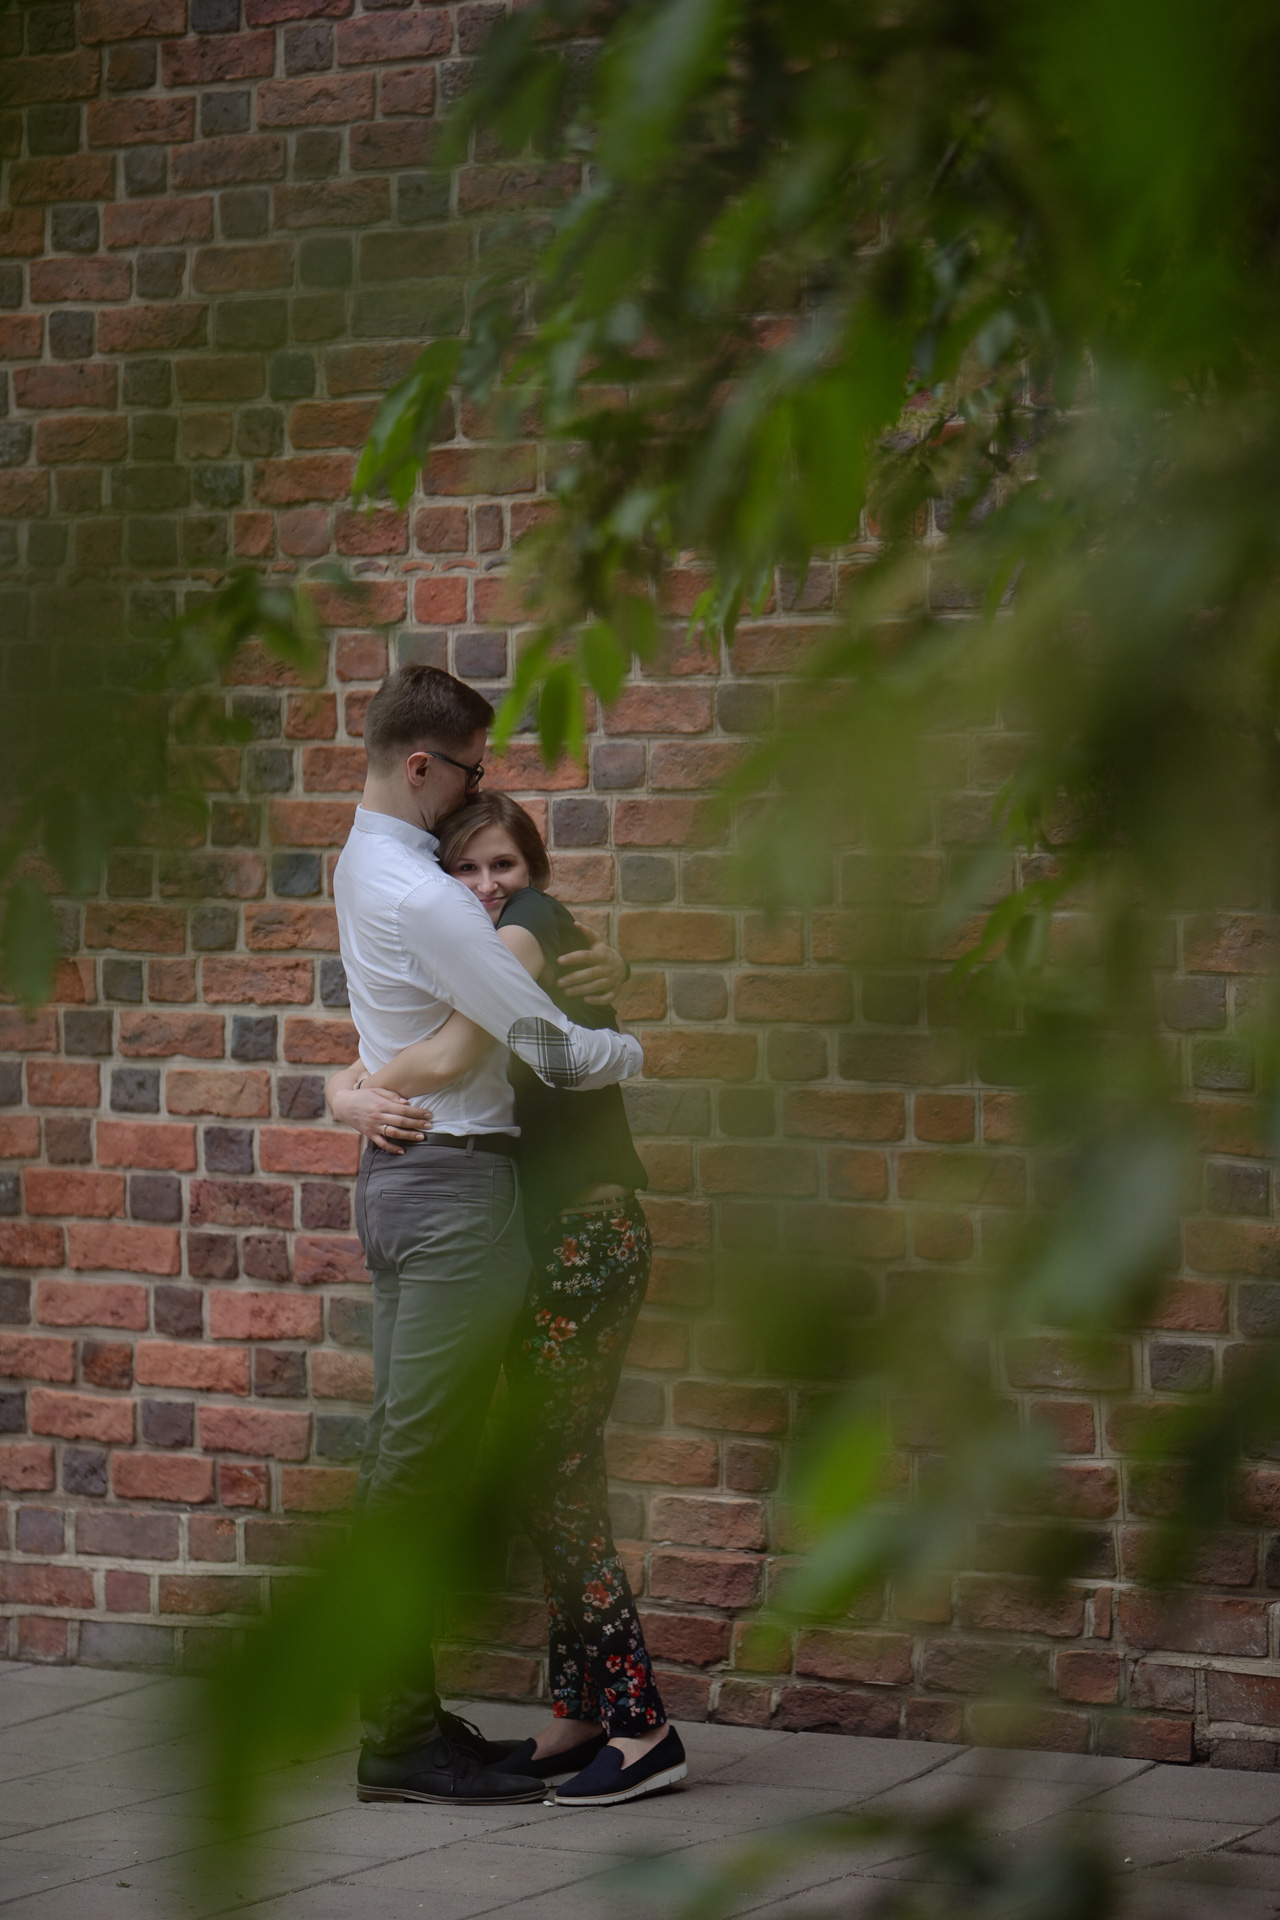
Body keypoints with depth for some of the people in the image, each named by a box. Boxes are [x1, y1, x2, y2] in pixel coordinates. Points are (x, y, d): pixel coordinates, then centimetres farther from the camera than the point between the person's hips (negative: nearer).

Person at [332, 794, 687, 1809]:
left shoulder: (535, 925, -11)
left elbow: (454, 1052, -25)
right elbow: (348, 1076, 7)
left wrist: (373, 1082, -6)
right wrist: (357, 1098, -17)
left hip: (589, 1232, -9)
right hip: (541, 1240, 9)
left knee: (557, 1480, -9)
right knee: (554, 1478, 11)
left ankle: (641, 1726, -6)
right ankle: (581, 1715, 18)